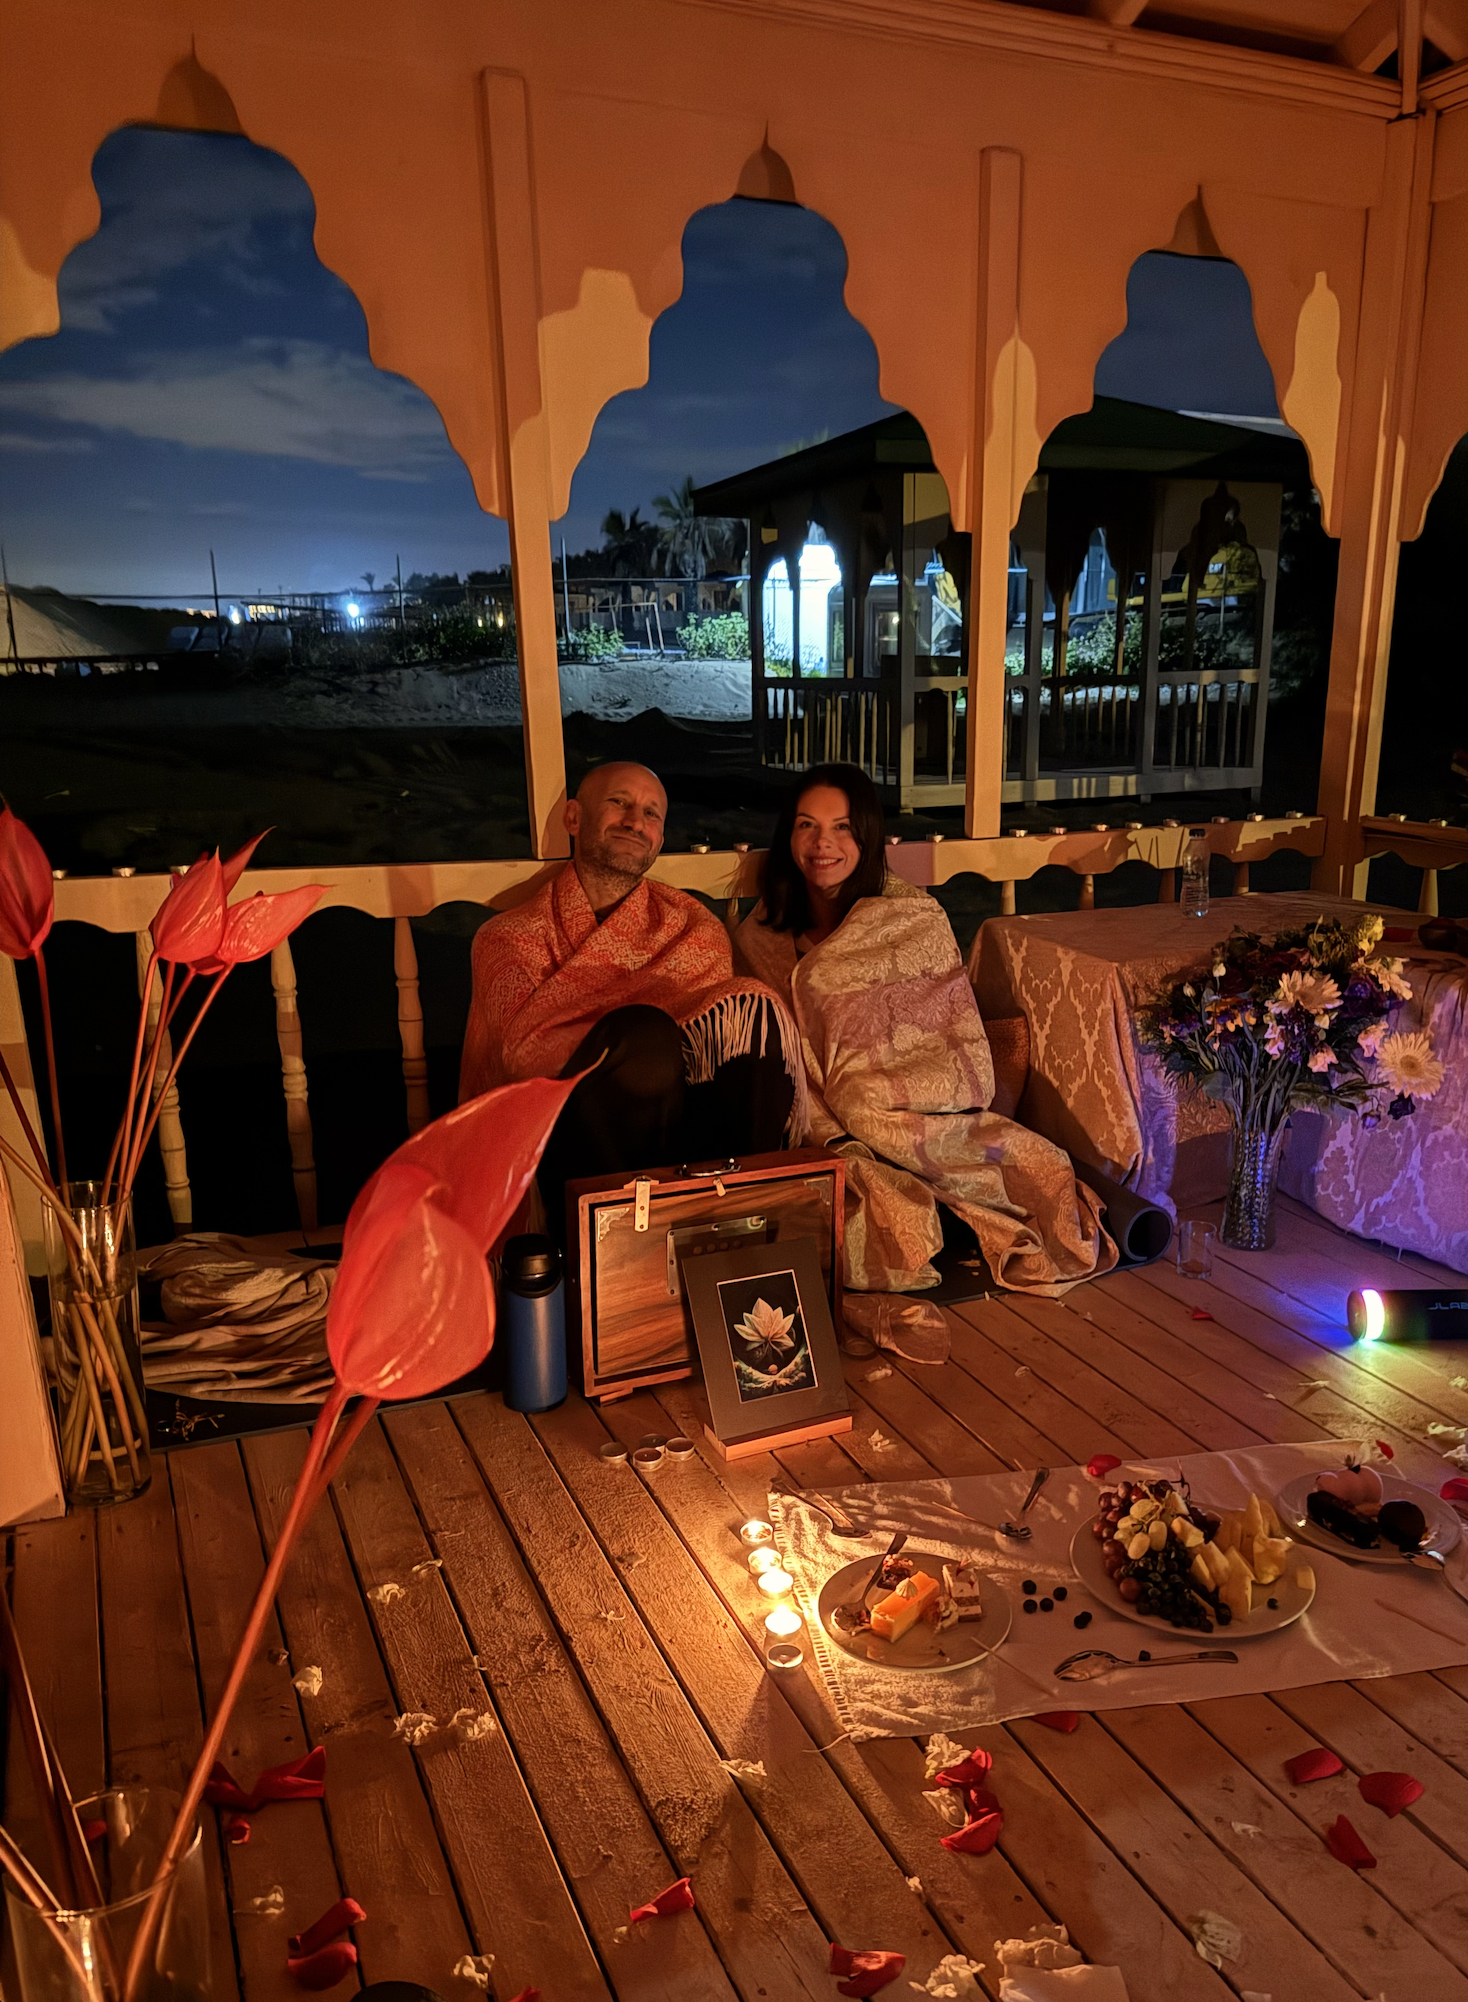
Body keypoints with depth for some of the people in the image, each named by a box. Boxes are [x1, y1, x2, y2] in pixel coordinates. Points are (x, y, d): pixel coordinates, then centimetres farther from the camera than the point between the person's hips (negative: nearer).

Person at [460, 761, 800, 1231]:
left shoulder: (697, 931, 15)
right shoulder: (508, 939, 9)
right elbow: (526, 1049, -9)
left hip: (671, 1133, 2)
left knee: (755, 1010, -22)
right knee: (644, 1033, -32)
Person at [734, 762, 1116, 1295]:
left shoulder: (920, 917, 6)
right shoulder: (761, 940, 9)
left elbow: (965, 1039, 1)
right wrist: (831, 1138, -15)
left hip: (935, 1113, 0)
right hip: (839, 1132, 0)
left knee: (1043, 1166, -25)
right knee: (874, 1190, -32)